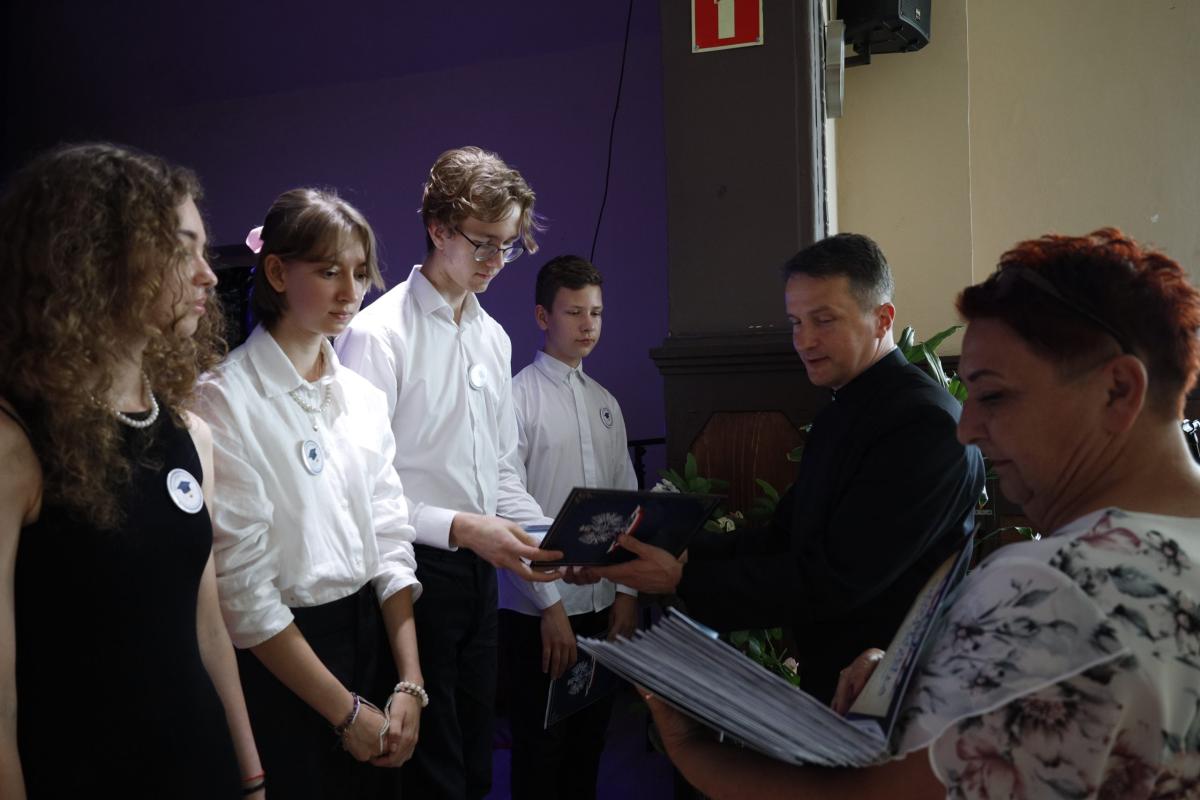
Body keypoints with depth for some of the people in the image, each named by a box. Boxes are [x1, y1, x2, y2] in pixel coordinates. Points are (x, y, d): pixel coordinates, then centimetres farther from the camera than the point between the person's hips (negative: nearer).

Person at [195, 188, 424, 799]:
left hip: (374, 633, 6)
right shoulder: (224, 398, -15)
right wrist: (347, 710, -12)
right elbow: (241, 586, -17)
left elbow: (391, 540, 4)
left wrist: (410, 682, -4)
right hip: (278, 664, -6)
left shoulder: (363, 396, 5)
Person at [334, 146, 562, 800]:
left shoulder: (494, 338, 11)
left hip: (481, 574, 7)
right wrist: (459, 527, -23)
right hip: (416, 574, -7)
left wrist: (547, 592, 11)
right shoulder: (378, 333, -13)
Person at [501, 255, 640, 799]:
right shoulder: (517, 397, -10)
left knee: (589, 738, 17)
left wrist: (627, 591, 7)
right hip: (537, 609, -6)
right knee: (541, 745, 7)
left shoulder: (605, 403, 11)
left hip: (603, 603, 6)